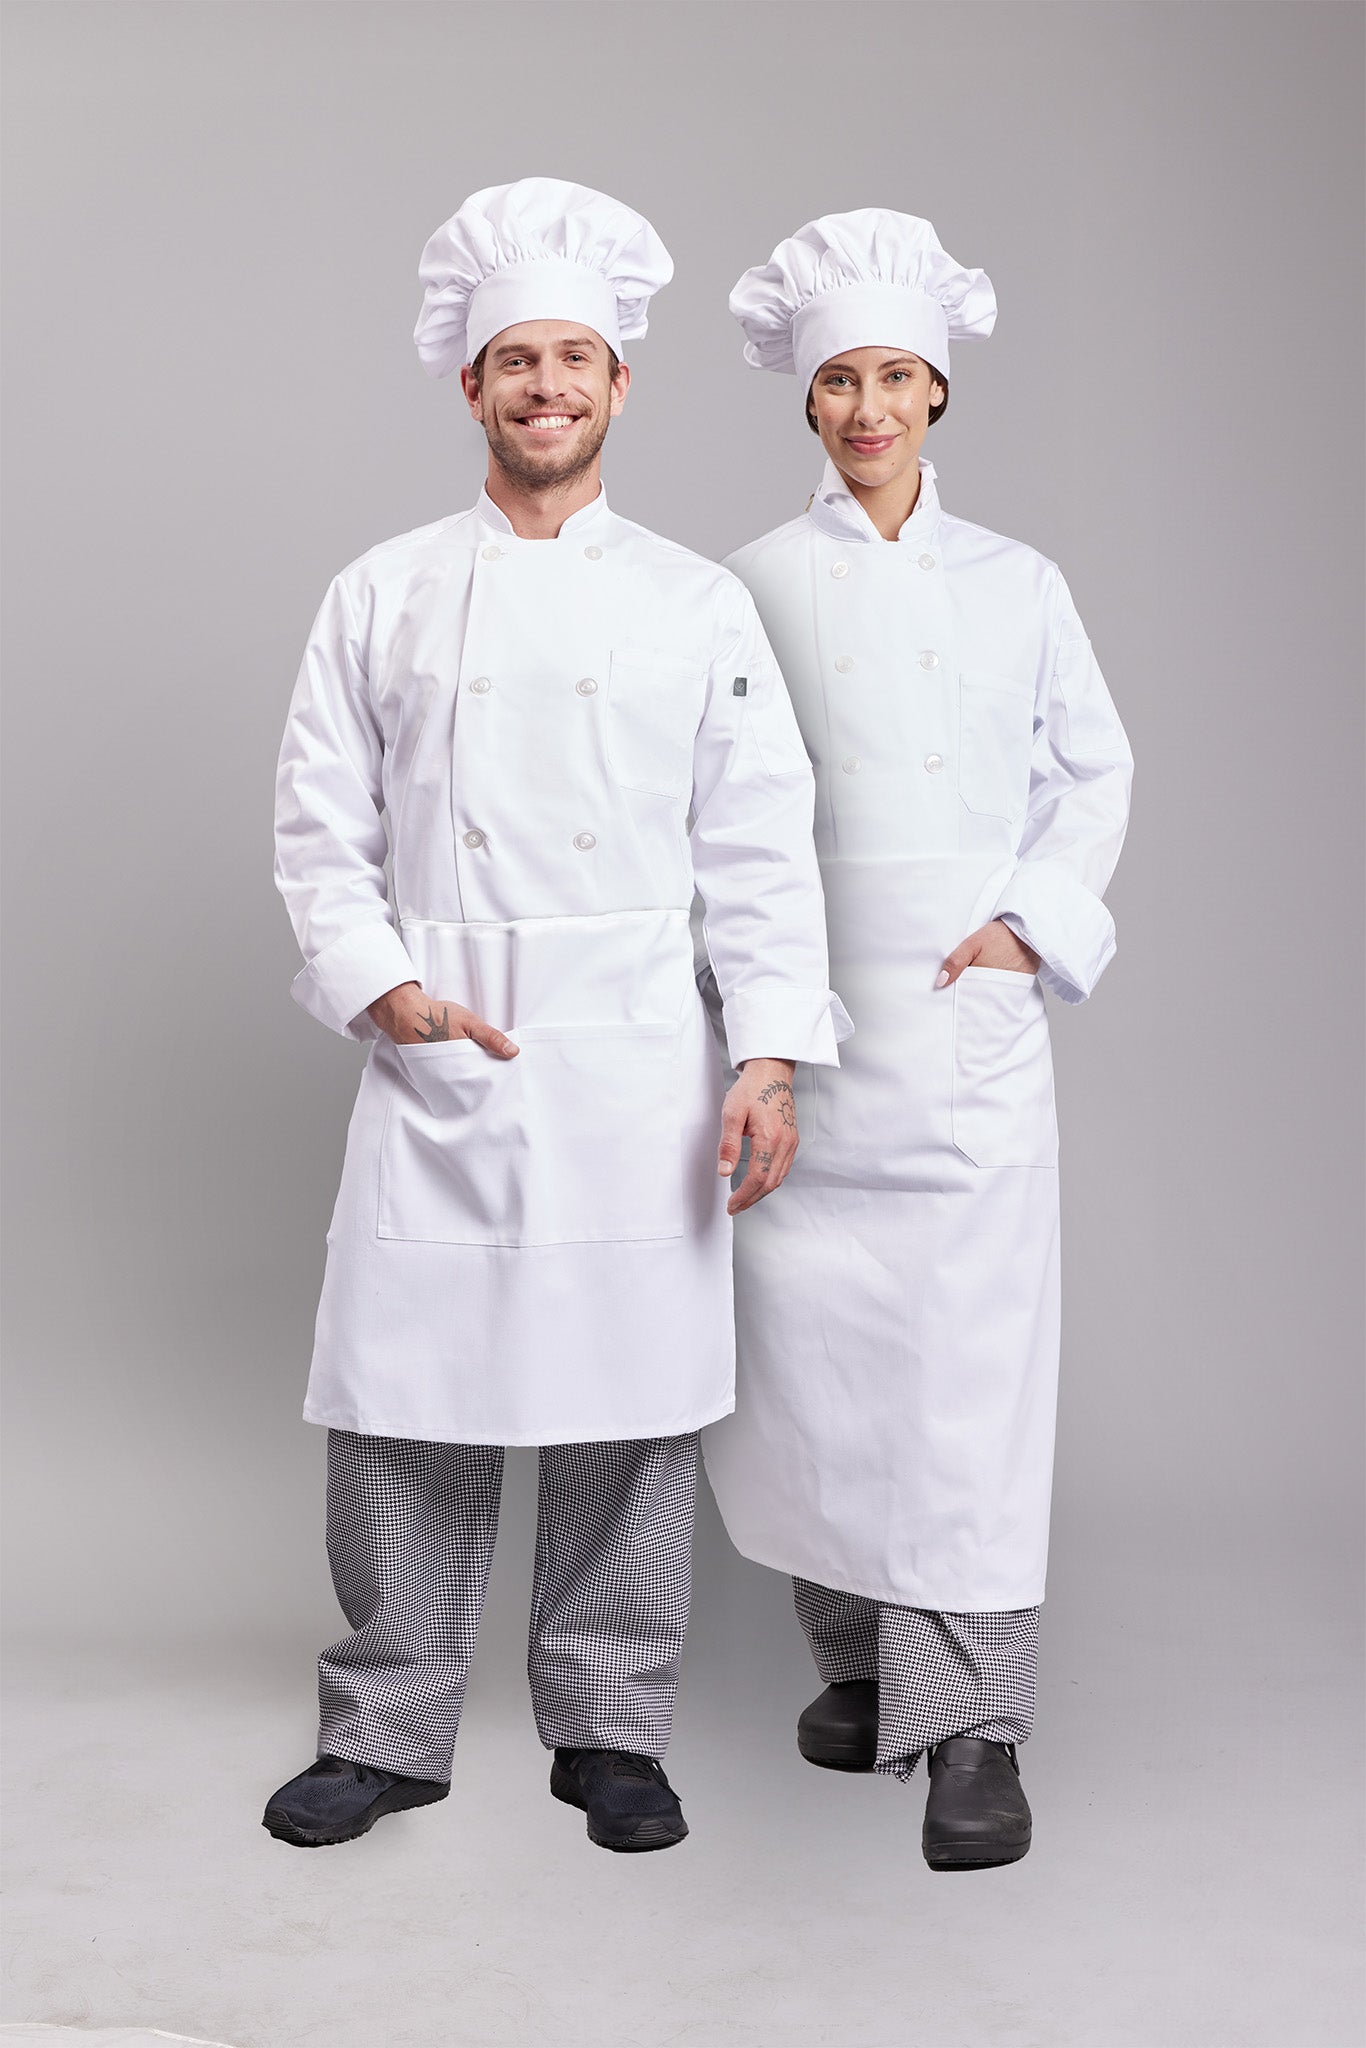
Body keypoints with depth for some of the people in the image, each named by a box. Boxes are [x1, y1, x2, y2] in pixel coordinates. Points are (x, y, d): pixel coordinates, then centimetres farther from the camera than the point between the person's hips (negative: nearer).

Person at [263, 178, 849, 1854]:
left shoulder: (699, 607, 8)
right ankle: (386, 1731, 20)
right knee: (407, 1400, 3)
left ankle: (611, 1729, 21)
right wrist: (379, 988, -7)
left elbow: (760, 848, 4)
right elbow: (320, 827, 7)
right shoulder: (383, 597, 9)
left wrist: (771, 1055, -5)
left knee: (630, 1408, 4)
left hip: (635, 1066, 0)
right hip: (437, 1060, 1)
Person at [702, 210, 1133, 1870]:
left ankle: (973, 1724, 2)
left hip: (969, 1013, 0)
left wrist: (1033, 922, -2)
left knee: (973, 1355, -5)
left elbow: (1093, 769, 13)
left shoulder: (1018, 584, 9)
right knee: (807, 1347, 2)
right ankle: (859, 1651, 24)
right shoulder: (754, 584, 6)